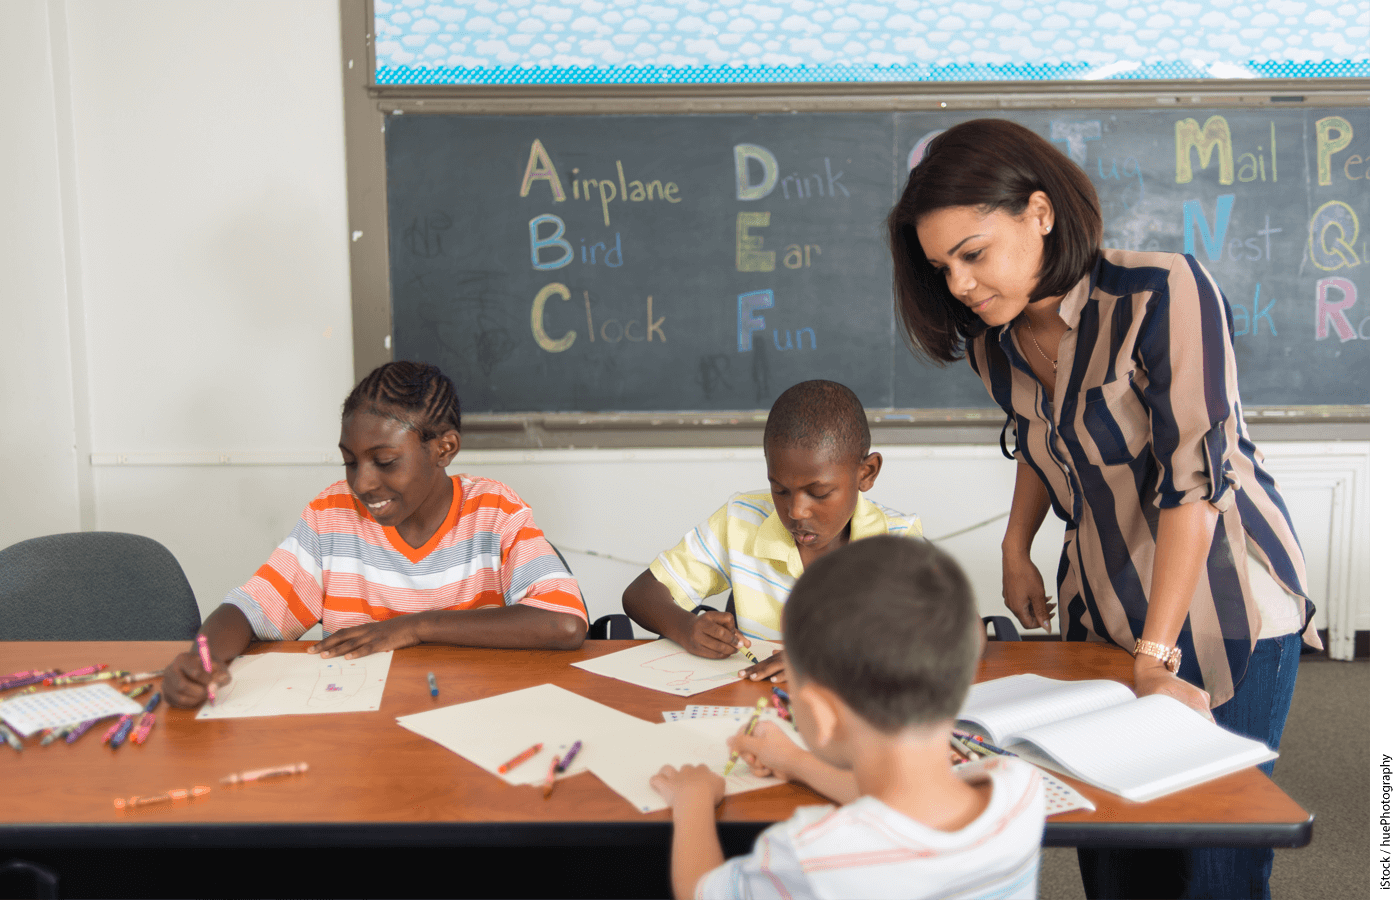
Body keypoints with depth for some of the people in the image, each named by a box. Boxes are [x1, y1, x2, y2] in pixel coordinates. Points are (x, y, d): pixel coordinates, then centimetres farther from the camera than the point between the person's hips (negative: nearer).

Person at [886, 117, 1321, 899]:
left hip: (1222, 615, -6)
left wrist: (1155, 657, -24)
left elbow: (1193, 476, -25)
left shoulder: (1163, 292, -22)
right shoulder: (995, 341, 0)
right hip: (1100, 618, 6)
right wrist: (1017, 549, 9)